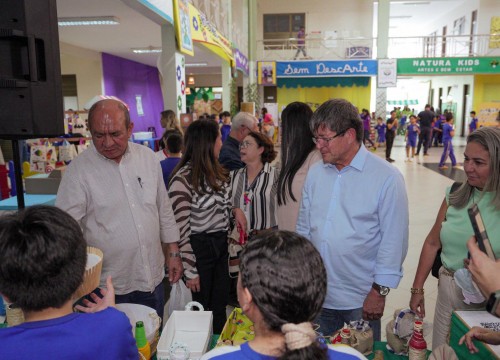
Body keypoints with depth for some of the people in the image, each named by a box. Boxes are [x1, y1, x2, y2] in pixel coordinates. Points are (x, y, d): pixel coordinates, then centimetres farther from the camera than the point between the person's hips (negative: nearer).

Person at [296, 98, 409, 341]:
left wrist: (379, 291, -10)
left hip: (361, 302, -4)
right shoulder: (315, 173, 4)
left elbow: (394, 240, -11)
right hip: (317, 296, 5)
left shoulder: (386, 177, -12)